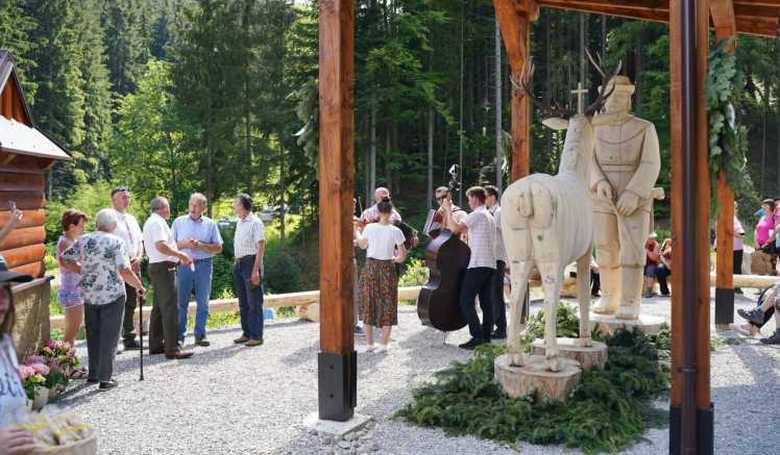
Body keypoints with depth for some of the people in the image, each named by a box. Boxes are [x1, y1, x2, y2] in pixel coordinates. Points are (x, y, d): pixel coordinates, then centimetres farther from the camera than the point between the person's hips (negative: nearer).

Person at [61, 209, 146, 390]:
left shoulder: (83, 240, 1)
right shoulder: (115, 242, -13)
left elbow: (64, 258, 7)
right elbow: (125, 271, -19)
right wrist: (139, 286, -5)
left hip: (89, 295, 5)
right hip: (112, 295, -5)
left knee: (92, 335, 18)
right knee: (109, 337, 3)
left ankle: (93, 374, 26)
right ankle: (105, 378, 4)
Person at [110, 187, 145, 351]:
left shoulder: (132, 219, 17)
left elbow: (140, 241, 19)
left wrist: (139, 258, 1)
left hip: (134, 265, 7)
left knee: (131, 303, 13)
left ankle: (129, 338, 22)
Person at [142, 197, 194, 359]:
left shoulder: (150, 222, 21)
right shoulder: (158, 222, -12)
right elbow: (161, 246, -26)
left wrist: (179, 258, 21)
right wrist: (181, 255, -17)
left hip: (156, 266, 11)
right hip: (164, 267, -11)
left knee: (159, 308, 15)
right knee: (170, 308, -10)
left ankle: (155, 345, 22)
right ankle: (172, 348, -10)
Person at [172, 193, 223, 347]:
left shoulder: (210, 224, 7)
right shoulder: (179, 222, 8)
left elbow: (218, 248, 3)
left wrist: (201, 245, -10)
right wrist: (184, 244, -12)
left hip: (204, 265, 1)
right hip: (184, 265, 0)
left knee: (203, 303, 4)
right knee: (181, 302, 0)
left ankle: (200, 335, 14)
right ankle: (179, 336, 7)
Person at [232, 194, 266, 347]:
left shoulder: (255, 222, -11)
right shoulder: (239, 223, 15)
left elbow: (261, 247, -15)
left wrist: (255, 270, -19)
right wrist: (236, 264, 13)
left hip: (251, 262, -9)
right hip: (239, 264, 9)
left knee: (254, 303, -3)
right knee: (243, 302, 13)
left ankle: (256, 336, 3)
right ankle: (246, 333, 22)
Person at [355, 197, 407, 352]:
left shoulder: (369, 228, -5)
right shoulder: (395, 231, -9)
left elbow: (362, 245, 13)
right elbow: (402, 256, -8)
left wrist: (357, 234, 31)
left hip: (370, 268, 2)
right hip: (387, 269, -1)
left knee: (369, 305, 12)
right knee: (387, 306, 9)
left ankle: (369, 344, 17)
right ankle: (383, 344, 9)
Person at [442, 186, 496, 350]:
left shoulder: (476, 215, -8)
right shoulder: (490, 216, 21)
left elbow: (455, 228, -16)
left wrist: (448, 210, -5)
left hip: (478, 264, -9)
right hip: (491, 264, 9)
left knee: (466, 301, -8)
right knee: (487, 303, 8)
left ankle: (477, 336, -13)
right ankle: (486, 336, 10)